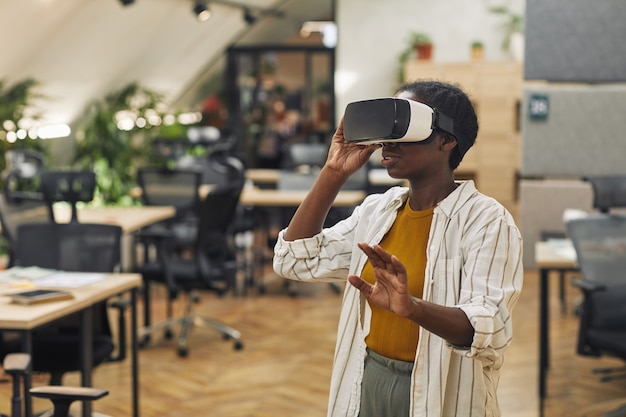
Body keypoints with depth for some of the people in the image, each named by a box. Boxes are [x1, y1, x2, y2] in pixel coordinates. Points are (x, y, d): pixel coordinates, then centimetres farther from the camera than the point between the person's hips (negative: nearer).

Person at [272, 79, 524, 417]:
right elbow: (296, 260, 0)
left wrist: (413, 307, -43)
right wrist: (333, 174, -5)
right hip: (368, 381, 6)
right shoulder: (376, 210, 4)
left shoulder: (486, 221, -15)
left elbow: (491, 331, -26)